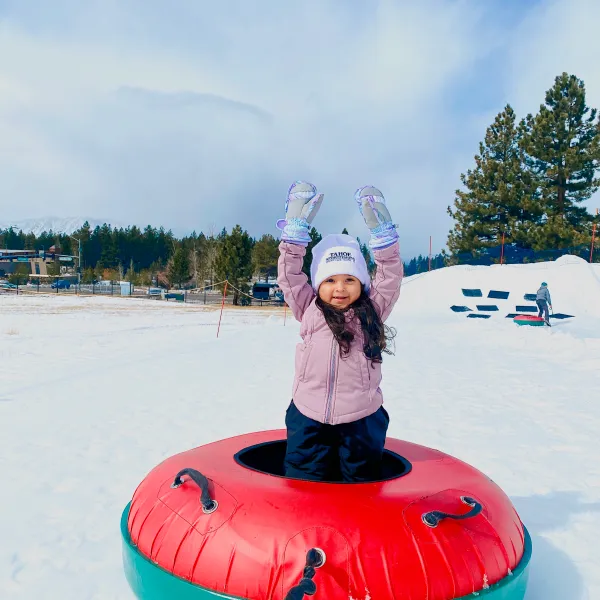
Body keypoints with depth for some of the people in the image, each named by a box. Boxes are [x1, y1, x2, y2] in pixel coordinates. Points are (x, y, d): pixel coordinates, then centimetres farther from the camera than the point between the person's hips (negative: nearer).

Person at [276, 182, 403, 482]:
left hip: (361, 420, 0)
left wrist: (382, 234, -13)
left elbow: (391, 277, -5)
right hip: (309, 418, 1)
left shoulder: (372, 311, 2)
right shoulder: (308, 309, 3)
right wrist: (296, 230, -9)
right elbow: (289, 275, -2)